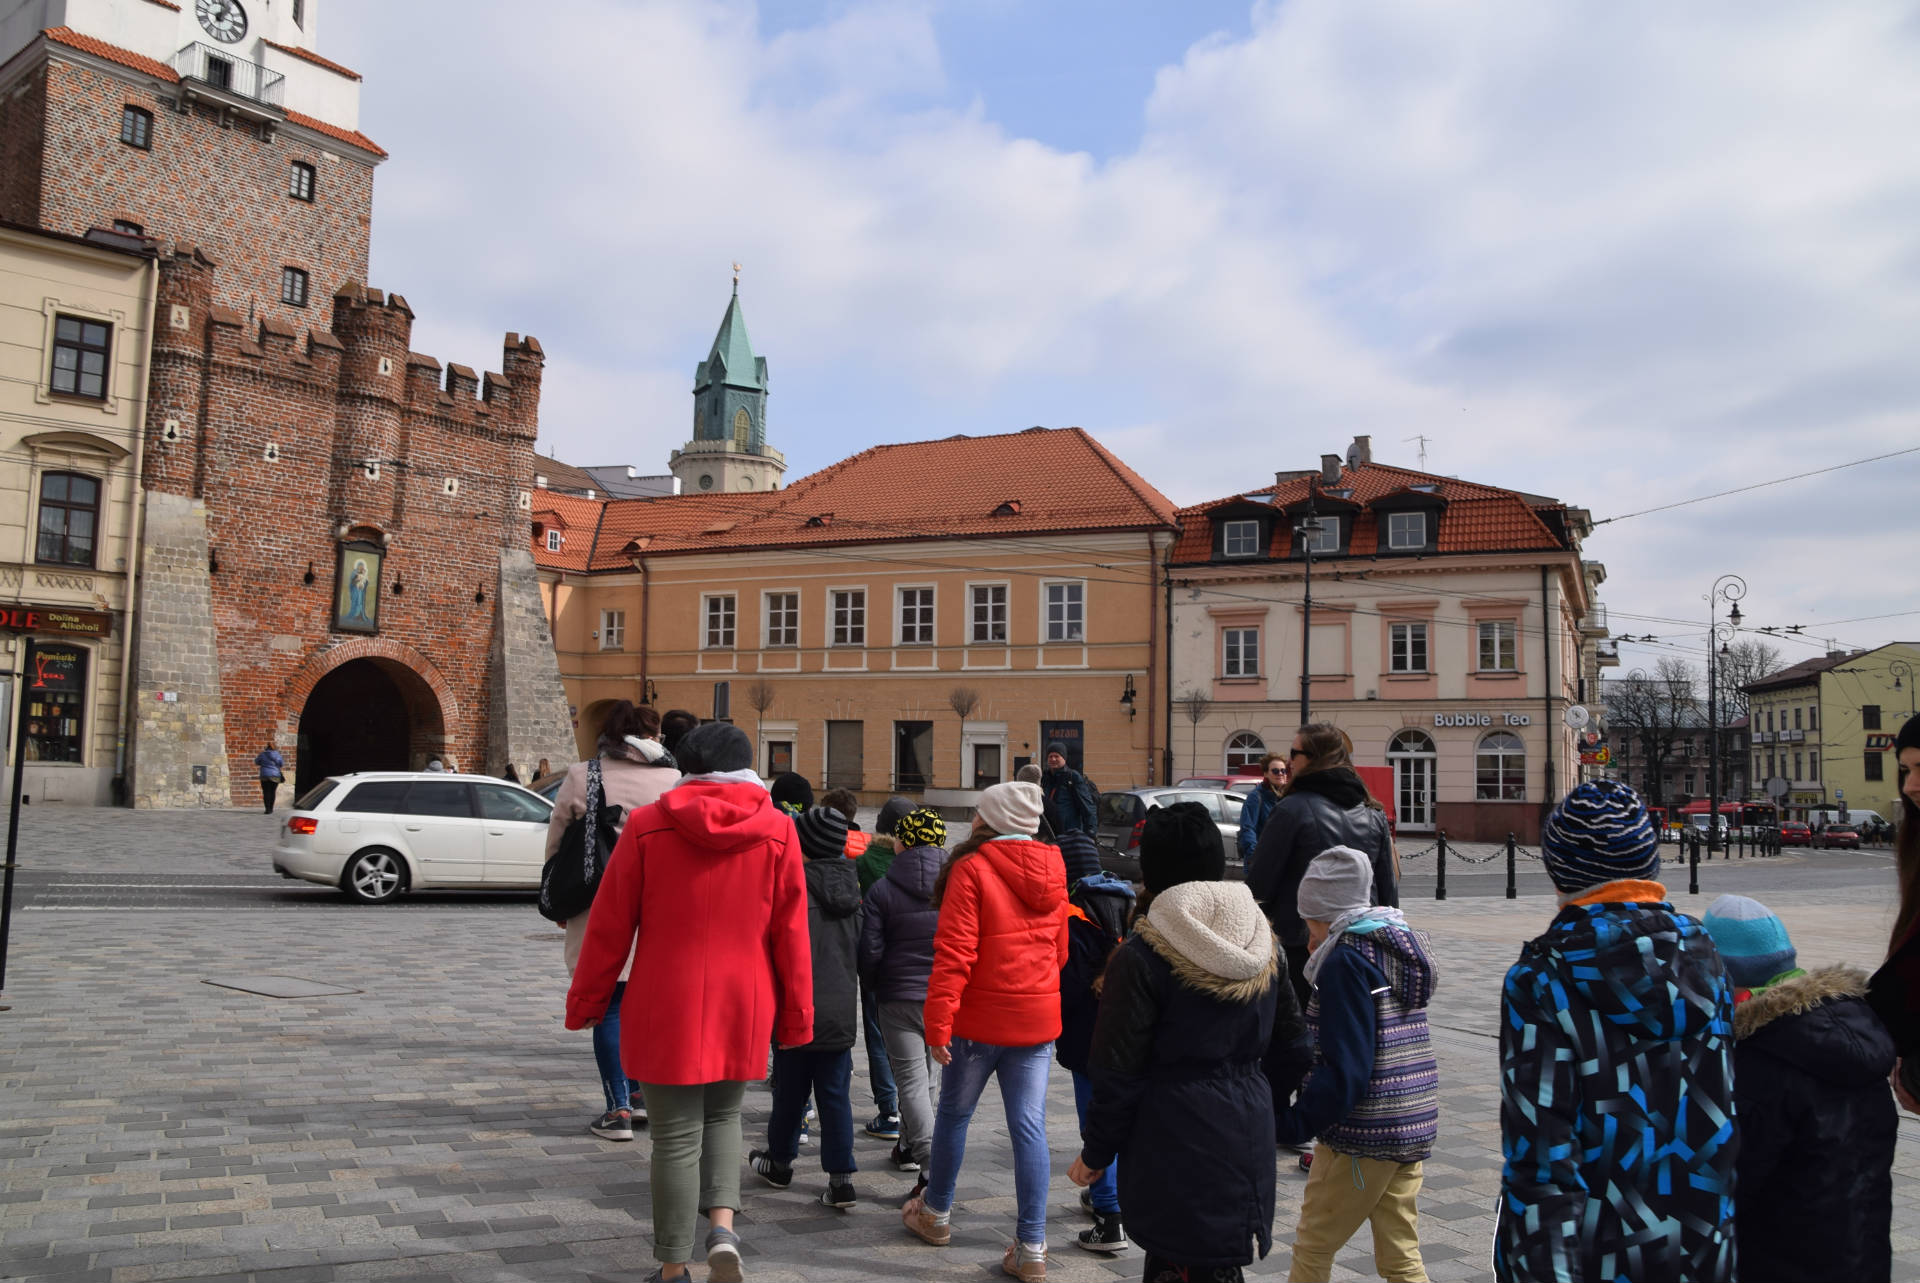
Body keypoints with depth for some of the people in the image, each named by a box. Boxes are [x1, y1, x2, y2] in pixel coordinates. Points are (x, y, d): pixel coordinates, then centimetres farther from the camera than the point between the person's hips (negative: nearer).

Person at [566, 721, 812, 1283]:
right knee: (723, 1115, 23)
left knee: (676, 1138, 9)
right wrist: (796, 1017, 8)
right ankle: (723, 1226, 5)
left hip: (666, 1009, -2)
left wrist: (585, 1001, 9)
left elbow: (609, 925, -2)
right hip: (743, 1008, 2)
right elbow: (791, 934, -1)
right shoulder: (777, 832, -3)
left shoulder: (646, 826, -6)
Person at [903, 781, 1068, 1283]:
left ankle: (936, 1213, 33)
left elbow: (954, 952, -18)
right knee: (1030, 1127, 5)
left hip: (980, 1020, -4)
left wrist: (938, 1022, -15)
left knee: (954, 1114, 15)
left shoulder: (972, 868, -13)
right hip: (1038, 1020, 4)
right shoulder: (1051, 873, 5)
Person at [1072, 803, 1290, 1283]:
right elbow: (1291, 1039, 13)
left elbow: (1120, 1072, -11)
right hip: (1247, 1139, 5)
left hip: (1174, 1144, -5)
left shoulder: (1141, 957, -13)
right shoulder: (1263, 943, 4)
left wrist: (1096, 1153, 0)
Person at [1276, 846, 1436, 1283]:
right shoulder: (1405, 946, 10)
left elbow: (1344, 1068, -22)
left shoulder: (1346, 961, -16)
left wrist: (1291, 1123, -21)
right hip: (1415, 1123, 8)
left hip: (1362, 1133, -8)